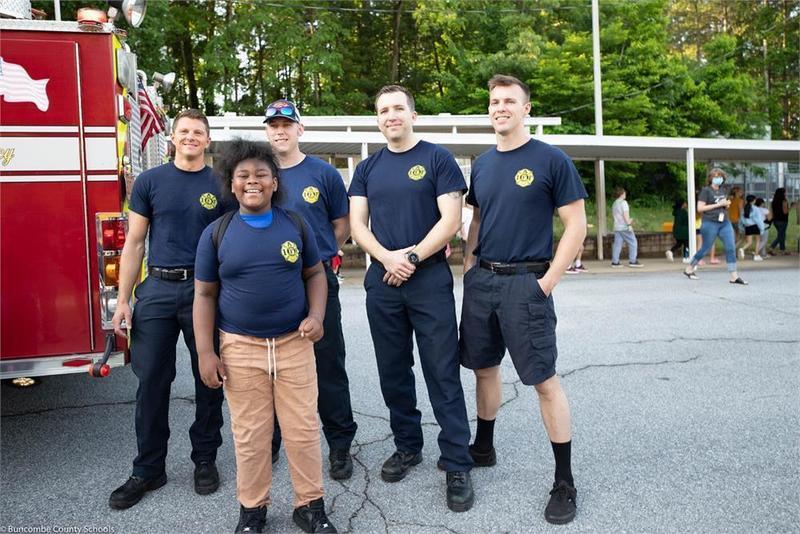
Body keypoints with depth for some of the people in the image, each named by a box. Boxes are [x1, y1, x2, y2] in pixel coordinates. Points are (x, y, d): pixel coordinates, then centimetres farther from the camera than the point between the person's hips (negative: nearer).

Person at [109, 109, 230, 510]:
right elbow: (134, 243, 6)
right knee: (151, 382, 5)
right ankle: (148, 469, 19)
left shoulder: (221, 184, 4)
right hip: (158, 289, 1)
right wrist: (123, 300, 1)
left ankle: (205, 460, 24)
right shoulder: (150, 181, 6)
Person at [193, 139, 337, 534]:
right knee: (250, 434, 8)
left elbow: (315, 274, 11)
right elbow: (205, 294, 2)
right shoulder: (216, 233, 0)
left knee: (303, 429, 6)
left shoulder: (296, 225, 3)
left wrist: (316, 315, -7)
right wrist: (206, 352, -4)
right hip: (240, 347, 0)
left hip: (295, 343, 1)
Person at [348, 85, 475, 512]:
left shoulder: (437, 159, 0)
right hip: (381, 282, 4)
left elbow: (451, 220, -8)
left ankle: (457, 465, 8)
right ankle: (407, 447, 29)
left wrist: (412, 257, -14)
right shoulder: (368, 168, 12)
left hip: (430, 279, -4)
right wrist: (388, 257, -13)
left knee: (443, 374, -2)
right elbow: (356, 223, 4)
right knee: (393, 372, 12)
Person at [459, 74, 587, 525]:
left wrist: (548, 281, -12)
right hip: (481, 281, 6)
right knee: (483, 367, 16)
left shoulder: (551, 160, -6)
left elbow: (576, 225, -7)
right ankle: (483, 448, 36)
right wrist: (469, 261, 7)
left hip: (525, 283, -6)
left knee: (544, 379, -2)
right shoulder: (482, 164, 11)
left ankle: (565, 482, 12)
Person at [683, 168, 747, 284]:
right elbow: (700, 208, -14)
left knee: (731, 248, -3)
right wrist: (718, 205, -16)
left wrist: (727, 204, 5)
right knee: (705, 249, 3)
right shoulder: (706, 190, -7)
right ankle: (688, 269, 21)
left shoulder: (722, 190, 13)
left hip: (725, 223, 6)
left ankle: (733, 276, 0)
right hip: (710, 223, -6)